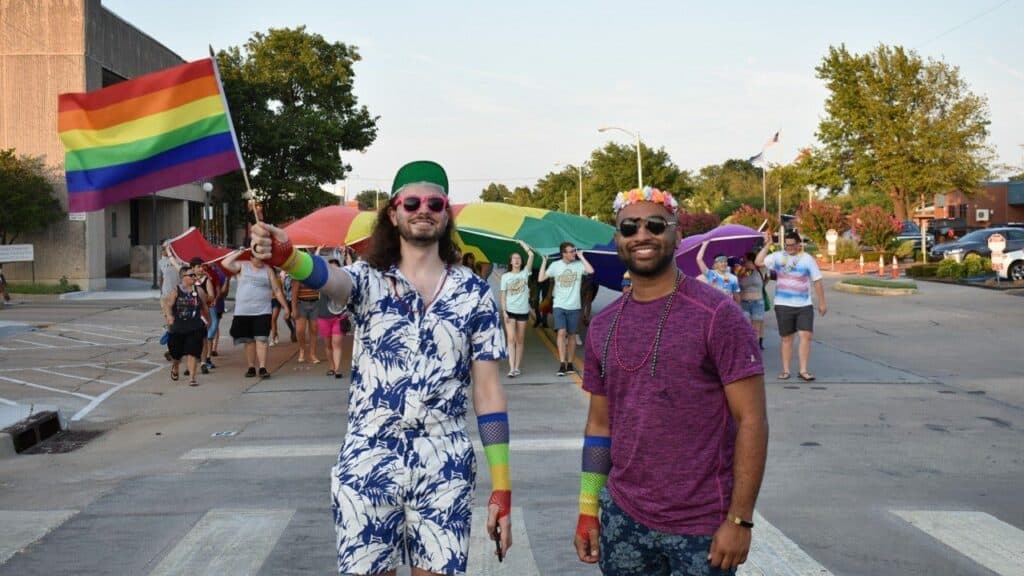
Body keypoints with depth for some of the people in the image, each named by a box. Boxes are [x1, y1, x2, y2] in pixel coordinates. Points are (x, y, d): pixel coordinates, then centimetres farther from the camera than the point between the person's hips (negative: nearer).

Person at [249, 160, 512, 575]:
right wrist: (285, 255, -49)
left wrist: (501, 488, -3)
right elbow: (329, 278, -25)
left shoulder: (475, 293, 1)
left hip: (445, 471, 1)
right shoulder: (368, 280, 0)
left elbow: (488, 390, 0)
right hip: (367, 467, 0)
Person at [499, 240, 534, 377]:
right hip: (510, 311, -1)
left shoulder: (525, 273, 3)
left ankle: (517, 367, 13)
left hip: (523, 311, 1)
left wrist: (522, 243, 4)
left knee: (520, 340, 7)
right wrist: (504, 311, -7)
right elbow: (503, 295, 2)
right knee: (511, 339, -9)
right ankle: (511, 368, -14)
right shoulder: (505, 276, 3)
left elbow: (531, 255, -8)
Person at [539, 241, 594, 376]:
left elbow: (591, 270, -20)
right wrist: (544, 262, -4)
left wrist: (581, 257, -11)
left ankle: (570, 364, 17)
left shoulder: (579, 265, 0)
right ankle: (562, 364, -14)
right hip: (559, 305, -1)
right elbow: (541, 279, -1)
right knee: (561, 332, -14)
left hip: (574, 306, 1)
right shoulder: (555, 265, 2)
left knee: (571, 335, 8)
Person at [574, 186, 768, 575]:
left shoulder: (717, 315, -10)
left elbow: (751, 420, -11)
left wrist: (739, 518, -15)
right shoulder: (603, 325, 5)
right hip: (622, 518, 5)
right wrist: (588, 509, 9)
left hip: (702, 527, -4)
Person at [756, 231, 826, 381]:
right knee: (786, 338, 7)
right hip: (783, 305, 0)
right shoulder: (778, 257, 2)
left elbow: (817, 282, 4)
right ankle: (786, 370, 15)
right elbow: (758, 262, -9)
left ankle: (803, 370, -4)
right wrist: (767, 245, -11)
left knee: (806, 335, -9)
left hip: (804, 305, 0)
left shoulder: (807, 259, 1)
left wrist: (822, 303, 3)